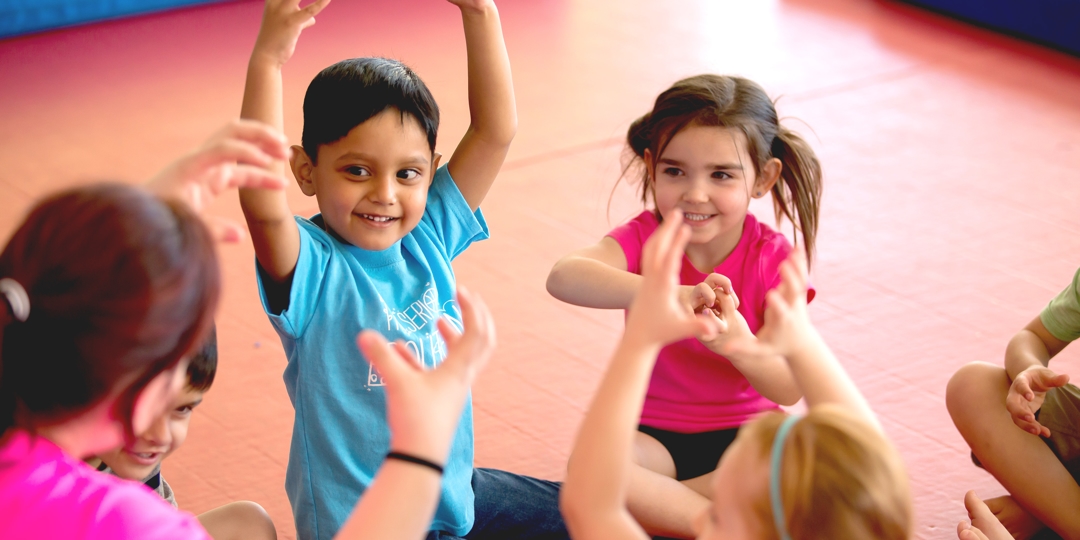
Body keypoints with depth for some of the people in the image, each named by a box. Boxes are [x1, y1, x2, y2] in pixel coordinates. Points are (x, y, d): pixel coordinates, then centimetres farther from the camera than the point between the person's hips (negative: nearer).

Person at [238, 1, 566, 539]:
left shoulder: (429, 236, -3)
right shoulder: (312, 266, -20)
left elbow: (496, 130, -6)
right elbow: (261, 200, -42)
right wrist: (268, 59, -48)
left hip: (456, 491, 6)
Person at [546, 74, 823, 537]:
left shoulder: (772, 259, -9)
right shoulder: (645, 237, -10)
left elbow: (790, 389, -14)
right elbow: (562, 277, -34)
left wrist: (738, 343, -37)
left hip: (746, 434, 0)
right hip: (655, 433, 0)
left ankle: (653, 502, -18)